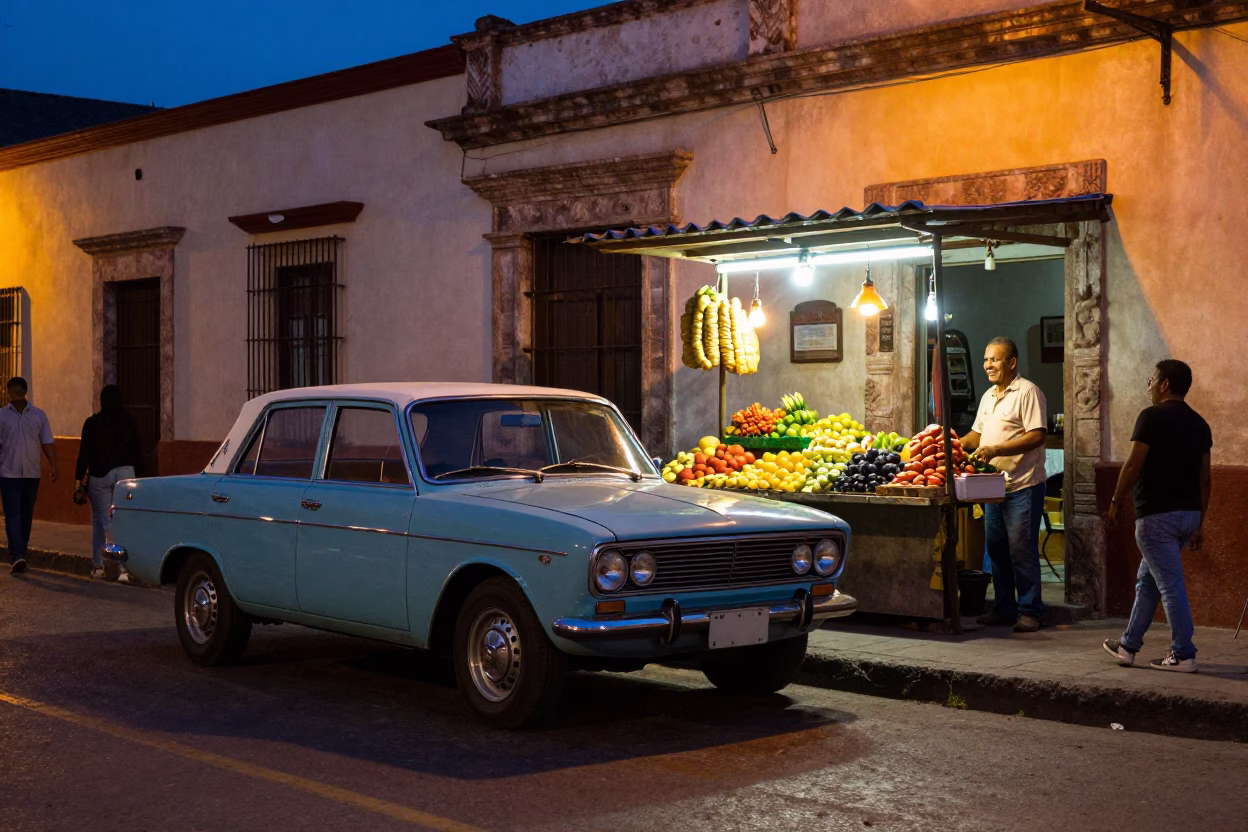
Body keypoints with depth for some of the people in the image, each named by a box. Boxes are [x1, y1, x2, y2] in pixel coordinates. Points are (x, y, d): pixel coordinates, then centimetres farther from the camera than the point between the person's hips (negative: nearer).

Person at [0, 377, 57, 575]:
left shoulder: (39, 415, 8)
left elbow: (47, 443, 8)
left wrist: (53, 465, -2)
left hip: (32, 474, 3)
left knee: (26, 516, 8)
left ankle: (17, 557, 19)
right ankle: (17, 557, -20)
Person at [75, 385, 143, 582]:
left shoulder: (92, 424, -4)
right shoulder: (130, 424, 2)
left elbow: (84, 453, -4)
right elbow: (137, 453, 5)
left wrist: (79, 477, 2)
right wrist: (137, 475, 13)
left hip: (99, 475, -1)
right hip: (126, 473, 1)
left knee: (100, 521, 10)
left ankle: (98, 566, 16)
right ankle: (123, 568, -10)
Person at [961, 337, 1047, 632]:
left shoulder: (1027, 392, -10)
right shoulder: (989, 395, 17)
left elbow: (1037, 435, -18)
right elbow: (978, 433, 27)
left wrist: (996, 449, -24)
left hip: (1022, 487, -8)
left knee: (1022, 551, -5)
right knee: (996, 549, 12)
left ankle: (1029, 611, 2)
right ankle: (1004, 608, 21)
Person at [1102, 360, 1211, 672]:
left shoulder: (1152, 417, -11)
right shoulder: (1199, 424, 11)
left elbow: (1133, 465, -14)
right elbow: (1204, 479, 12)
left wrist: (1116, 502, -1)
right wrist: (1199, 524, 17)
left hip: (1156, 514, -8)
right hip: (1188, 514, 8)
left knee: (1170, 585, -4)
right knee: (1147, 579, 18)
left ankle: (1183, 655, -2)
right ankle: (1128, 645, 24)